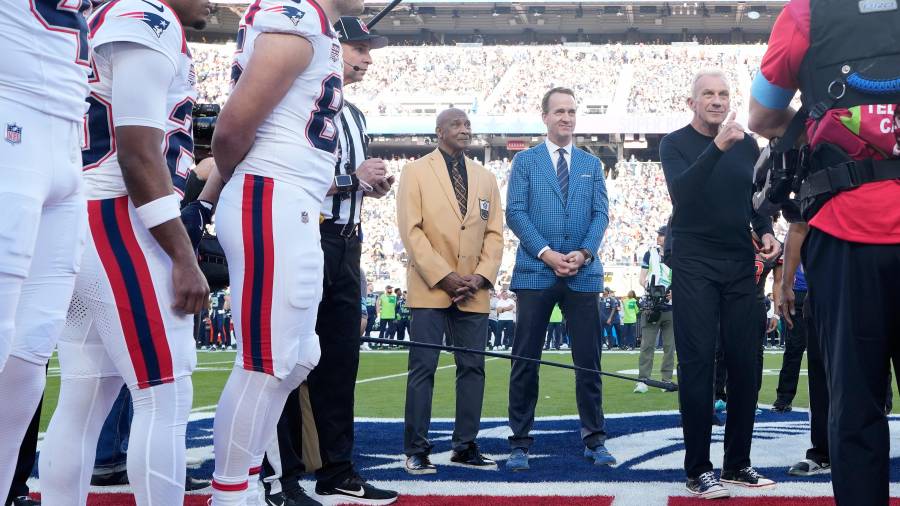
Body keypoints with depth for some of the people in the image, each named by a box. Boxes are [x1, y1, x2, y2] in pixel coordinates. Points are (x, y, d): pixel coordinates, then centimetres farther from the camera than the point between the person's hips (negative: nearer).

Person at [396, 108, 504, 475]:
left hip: (474, 291, 4)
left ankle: (465, 447, 12)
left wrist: (481, 276, -5)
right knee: (423, 368, -5)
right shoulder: (416, 172, 2)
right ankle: (416, 450, 0)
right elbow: (411, 230, -7)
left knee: (472, 367, 4)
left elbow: (494, 233, 11)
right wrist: (444, 276, -14)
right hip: (430, 288, -4)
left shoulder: (485, 178, 16)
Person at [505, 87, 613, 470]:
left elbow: (601, 214, 7)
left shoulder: (592, 164, 15)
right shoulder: (525, 161, 7)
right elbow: (515, 212, -2)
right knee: (525, 360, -1)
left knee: (589, 359, 3)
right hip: (535, 271, -2)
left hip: (583, 273, 2)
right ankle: (520, 442, 5)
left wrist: (584, 253, -10)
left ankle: (594, 440, 11)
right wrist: (546, 253, -13)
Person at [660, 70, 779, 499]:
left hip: (741, 266, 4)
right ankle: (698, 469, -1)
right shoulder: (675, 144, -3)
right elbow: (682, 192, -21)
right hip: (694, 266, -4)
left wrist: (766, 232, -2)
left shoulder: (747, 144, 9)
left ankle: (738, 463, 14)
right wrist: (717, 147, -33)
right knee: (697, 363, -5)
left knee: (745, 363, 5)